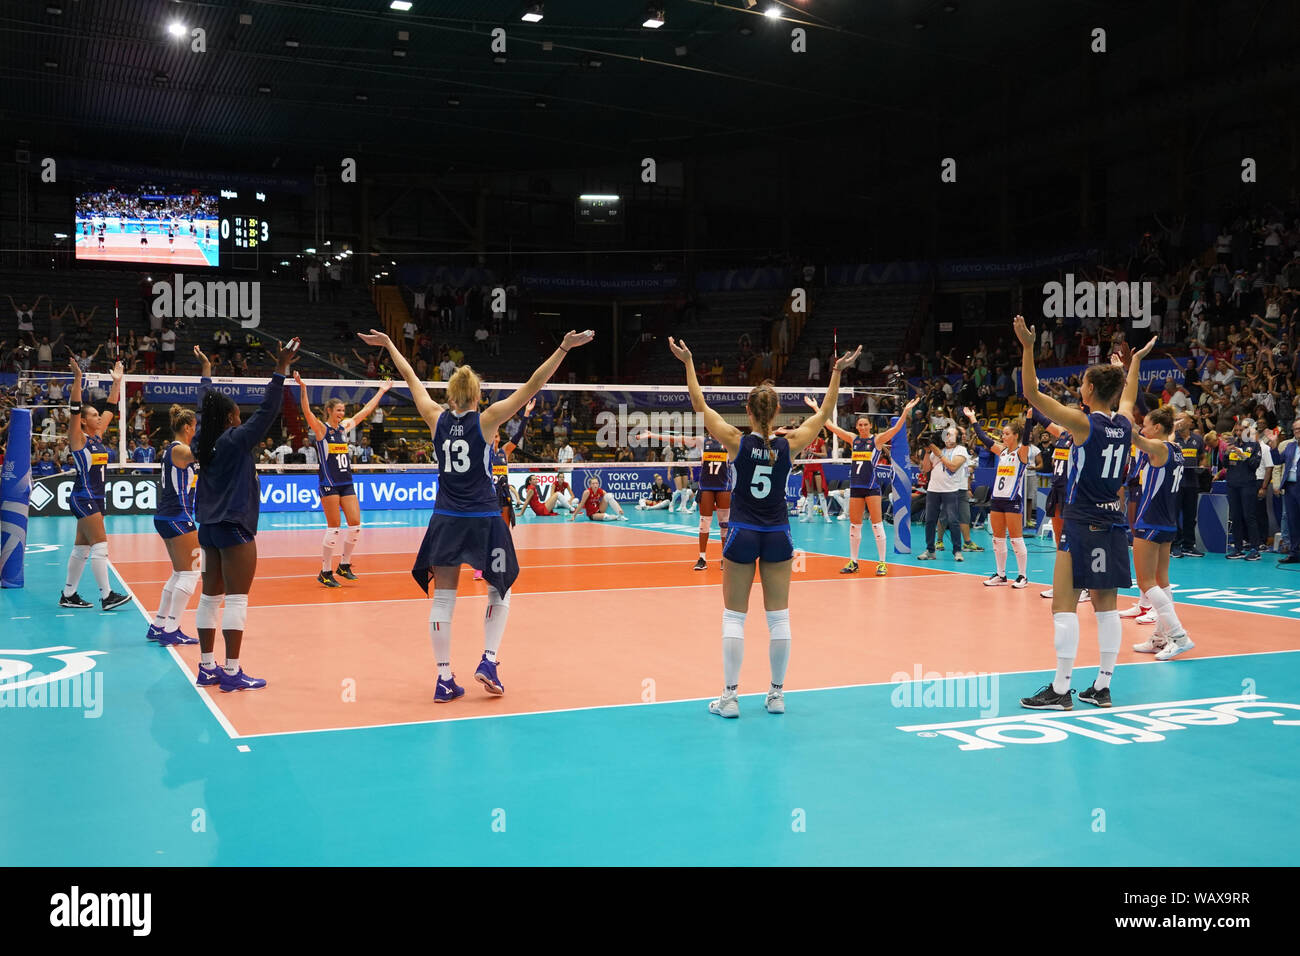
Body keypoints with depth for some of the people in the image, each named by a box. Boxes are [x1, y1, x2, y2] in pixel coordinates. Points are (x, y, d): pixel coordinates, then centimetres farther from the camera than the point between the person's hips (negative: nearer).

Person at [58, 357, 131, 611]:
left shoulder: (97, 436, 13)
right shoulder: (78, 438, -7)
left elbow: (110, 409, 19)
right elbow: (74, 408, -19)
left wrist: (117, 382, 20)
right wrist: (77, 378, -28)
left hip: (95, 499, 8)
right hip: (83, 498, -8)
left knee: (82, 548, 10)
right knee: (100, 545, -12)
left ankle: (68, 595, 17)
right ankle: (106, 596, -13)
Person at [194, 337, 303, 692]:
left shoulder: (205, 443, 7)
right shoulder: (235, 439, -12)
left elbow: (205, 413, 26)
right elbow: (267, 412, -17)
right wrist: (281, 370, -15)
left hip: (210, 528, 9)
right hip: (234, 528, -8)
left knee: (211, 597, 12)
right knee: (236, 599, -5)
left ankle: (207, 667, 17)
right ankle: (231, 673, -5)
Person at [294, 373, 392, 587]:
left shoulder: (344, 427, 12)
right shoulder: (321, 429, -4)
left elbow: (365, 411, 20)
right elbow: (307, 411, -21)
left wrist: (382, 391, 25)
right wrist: (302, 387, -33)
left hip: (347, 484, 6)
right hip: (329, 485, -6)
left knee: (355, 525, 0)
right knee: (334, 529, -7)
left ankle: (344, 565, 17)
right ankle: (325, 573, 3)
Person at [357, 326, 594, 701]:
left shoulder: (437, 418, 2)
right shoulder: (486, 419, -6)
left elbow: (412, 379, 15)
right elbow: (532, 386, -9)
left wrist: (389, 345, 28)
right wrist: (563, 348, -9)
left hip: (446, 520, 3)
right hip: (484, 521, -2)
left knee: (442, 598, 6)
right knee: (500, 592, 16)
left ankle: (445, 680, 5)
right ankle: (488, 661, 1)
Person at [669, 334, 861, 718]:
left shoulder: (736, 442, -11)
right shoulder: (789, 445, -7)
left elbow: (700, 405, -2)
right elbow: (824, 414, 7)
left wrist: (688, 363, 4)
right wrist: (837, 372, 12)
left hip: (741, 535, -1)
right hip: (778, 536, 2)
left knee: (734, 618, 4)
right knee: (778, 617, 8)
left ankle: (730, 697, 3)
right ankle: (777, 695, 14)